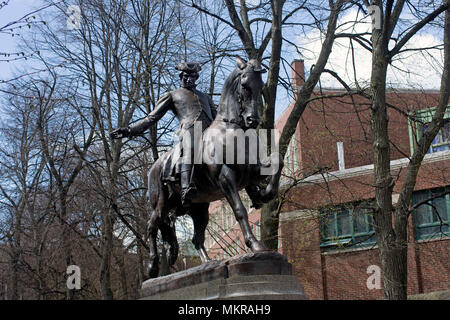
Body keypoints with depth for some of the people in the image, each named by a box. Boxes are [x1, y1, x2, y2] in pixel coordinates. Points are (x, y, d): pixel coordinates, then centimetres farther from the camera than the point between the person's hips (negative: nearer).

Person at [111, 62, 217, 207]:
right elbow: (152, 117, 20)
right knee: (191, 149, -40)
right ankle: (186, 190, -57)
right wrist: (129, 131, 10)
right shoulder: (172, 95, 27)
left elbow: (216, 117, 42)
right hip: (190, 129, -5)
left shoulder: (205, 96, 40)